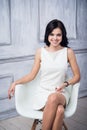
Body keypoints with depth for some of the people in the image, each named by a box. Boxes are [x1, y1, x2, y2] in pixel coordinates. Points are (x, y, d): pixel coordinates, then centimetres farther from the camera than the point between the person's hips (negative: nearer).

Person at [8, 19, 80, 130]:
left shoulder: (68, 52, 2)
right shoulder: (40, 52, 3)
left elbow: (77, 76, 7)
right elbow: (32, 75, 8)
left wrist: (65, 84, -11)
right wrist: (16, 82, -6)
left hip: (61, 93, 0)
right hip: (43, 92, 0)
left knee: (53, 98, -38)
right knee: (59, 110, -34)